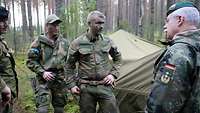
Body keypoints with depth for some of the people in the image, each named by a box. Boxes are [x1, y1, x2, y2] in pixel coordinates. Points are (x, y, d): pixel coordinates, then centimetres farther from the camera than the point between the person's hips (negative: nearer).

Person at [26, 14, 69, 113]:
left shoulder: (64, 43, 7)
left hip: (60, 81, 4)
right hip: (44, 81, -3)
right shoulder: (39, 42, -4)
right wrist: (42, 72, -14)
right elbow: (30, 61, -4)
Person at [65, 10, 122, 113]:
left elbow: (117, 58, 17)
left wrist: (113, 74, 4)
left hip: (105, 86, 2)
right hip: (86, 88, -2)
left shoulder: (107, 41, 3)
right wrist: (72, 85, -2)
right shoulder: (77, 43, -4)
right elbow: (69, 66, 4)